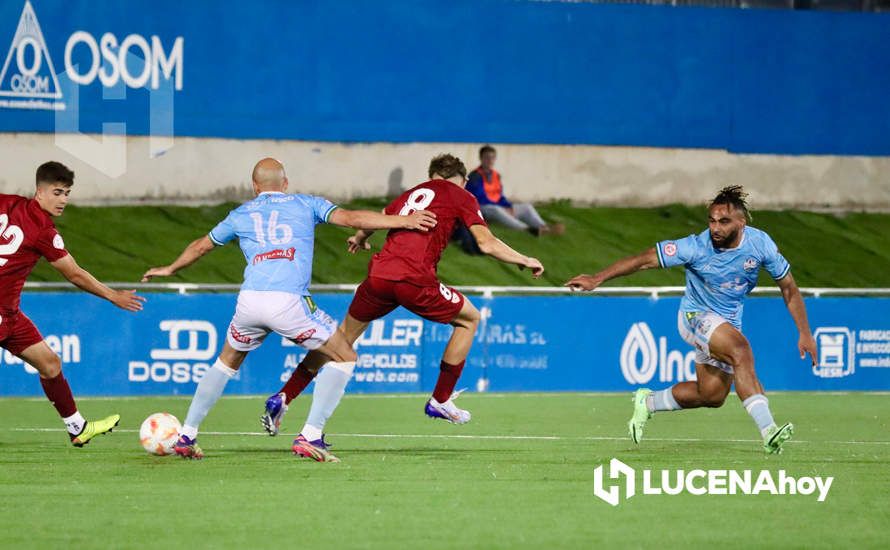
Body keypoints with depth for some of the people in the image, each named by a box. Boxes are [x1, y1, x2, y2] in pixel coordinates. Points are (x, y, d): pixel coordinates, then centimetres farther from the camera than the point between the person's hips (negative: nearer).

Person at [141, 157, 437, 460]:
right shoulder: (306, 205, 16)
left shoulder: (241, 214, 24)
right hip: (289, 302, -4)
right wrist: (403, 221, 6)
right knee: (345, 358, 11)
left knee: (226, 363, 29)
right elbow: (350, 218, 3)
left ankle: (186, 436, 24)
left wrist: (170, 269, 55)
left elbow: (201, 245, 37)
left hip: (249, 300, 4)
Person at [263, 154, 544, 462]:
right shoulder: (461, 197, 11)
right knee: (469, 319, 19)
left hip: (379, 273, 5)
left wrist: (359, 239, 60)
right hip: (414, 280, -5)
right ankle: (441, 400, 19)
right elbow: (487, 244, 1)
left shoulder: (413, 193, 26)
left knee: (344, 337, 22)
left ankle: (283, 398, 17)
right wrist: (524, 261, 16)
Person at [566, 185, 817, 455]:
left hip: (728, 324, 5)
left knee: (711, 396, 7)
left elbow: (789, 288, -3)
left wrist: (805, 333, -5)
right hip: (696, 315, -5)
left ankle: (647, 402, 31)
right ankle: (768, 431, -39)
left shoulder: (760, 243, -15)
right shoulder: (696, 247, -24)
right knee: (741, 351, -32)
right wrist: (597, 278, -26)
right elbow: (645, 260, -19)